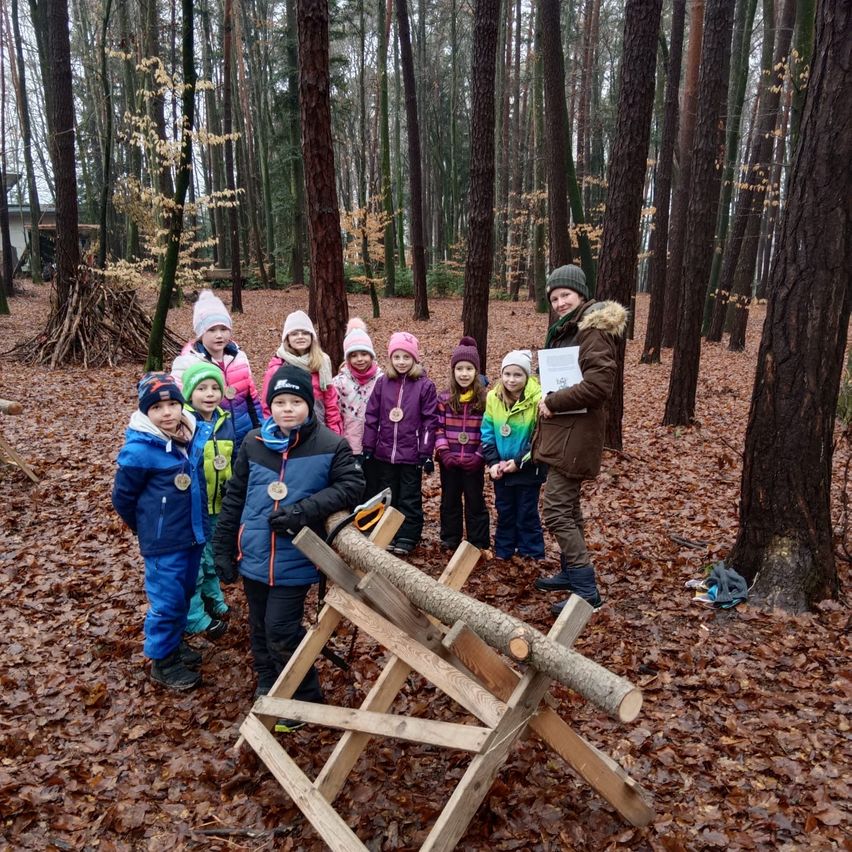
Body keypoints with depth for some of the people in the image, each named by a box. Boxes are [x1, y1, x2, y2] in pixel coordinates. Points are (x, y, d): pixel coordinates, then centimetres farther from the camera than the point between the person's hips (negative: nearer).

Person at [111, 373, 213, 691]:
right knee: (167, 600, 5)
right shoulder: (138, 450, -20)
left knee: (184, 593, 20)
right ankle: (162, 660, 25)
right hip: (163, 542, -6)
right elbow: (122, 497, -7)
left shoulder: (198, 434, -5)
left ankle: (175, 642, 41)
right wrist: (147, 528, 5)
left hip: (194, 533, 6)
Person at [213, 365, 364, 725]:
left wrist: (304, 510, -21)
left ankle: (303, 698, 20)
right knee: (260, 627, 19)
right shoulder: (253, 443, 0)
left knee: (281, 629, -3)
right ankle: (268, 686, 42)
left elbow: (350, 487, -10)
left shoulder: (331, 445, -11)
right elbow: (234, 498, 6)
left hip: (294, 560, -4)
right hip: (253, 557, 5)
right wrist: (223, 549, 7)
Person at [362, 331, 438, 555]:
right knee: (387, 497, 15)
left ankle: (407, 537, 18)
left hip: (411, 454, -3)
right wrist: (368, 448, 1)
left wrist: (426, 453, -9)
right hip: (384, 453, 3)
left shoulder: (425, 385, -7)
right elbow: (371, 417, 3)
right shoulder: (382, 383, 1)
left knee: (410, 498, 8)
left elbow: (430, 421, -7)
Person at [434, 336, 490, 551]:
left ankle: (479, 542, 20)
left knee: (475, 501, 9)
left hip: (473, 462, -2)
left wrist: (480, 456, -12)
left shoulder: (485, 399, -5)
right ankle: (450, 539, 29)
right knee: (449, 500, 15)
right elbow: (438, 427, 0)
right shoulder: (444, 398, 0)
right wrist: (443, 452, -11)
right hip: (449, 461, 2)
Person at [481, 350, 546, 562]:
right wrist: (493, 462, -9)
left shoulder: (537, 399, -18)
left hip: (528, 469, -4)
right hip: (501, 468, 4)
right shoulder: (493, 397, -3)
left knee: (526, 513, 7)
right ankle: (503, 551, 30)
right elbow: (487, 433, 1)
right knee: (504, 512, 17)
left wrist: (520, 462, -18)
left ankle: (531, 554, 21)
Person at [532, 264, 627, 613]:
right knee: (567, 506, 18)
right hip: (560, 430, 10)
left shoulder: (594, 330, -16)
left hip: (576, 433, -10)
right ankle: (571, 572, 31)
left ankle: (586, 591, 0)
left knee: (556, 510, -8)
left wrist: (553, 402, -18)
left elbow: (599, 384, -26)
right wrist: (549, 402, 7)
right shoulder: (564, 330, 14)